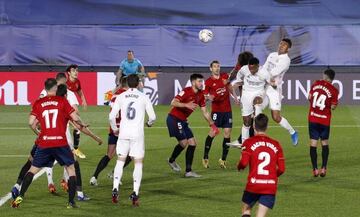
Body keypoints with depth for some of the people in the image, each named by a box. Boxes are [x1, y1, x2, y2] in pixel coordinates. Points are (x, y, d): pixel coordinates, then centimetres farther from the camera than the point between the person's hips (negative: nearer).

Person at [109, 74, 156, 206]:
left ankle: (115, 189, 3)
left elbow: (111, 116, 1)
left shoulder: (121, 97, 4)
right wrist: (149, 123, 26)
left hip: (123, 133, 2)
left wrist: (115, 129, 19)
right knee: (138, 163, 3)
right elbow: (153, 117, 2)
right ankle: (135, 193, -7)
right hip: (138, 133, -2)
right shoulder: (144, 98, 0)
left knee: (120, 161, 13)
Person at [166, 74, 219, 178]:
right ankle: (171, 160, 14)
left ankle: (188, 171, 7)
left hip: (183, 121, 8)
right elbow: (173, 103, -25)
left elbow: (205, 112, 14)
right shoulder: (186, 91, -17)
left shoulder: (200, 95, 7)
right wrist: (186, 105, -38)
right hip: (174, 119, -8)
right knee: (184, 142, -13)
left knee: (192, 143, 2)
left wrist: (212, 125, 11)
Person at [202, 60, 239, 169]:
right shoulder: (208, 81, -4)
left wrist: (235, 97, 22)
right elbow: (206, 94, -1)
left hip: (227, 110, 4)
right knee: (213, 132, -10)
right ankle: (205, 158, 1)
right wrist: (209, 97, -23)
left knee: (227, 133, 1)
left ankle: (223, 160, 9)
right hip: (216, 110, -4)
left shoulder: (225, 76, 9)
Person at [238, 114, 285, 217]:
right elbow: (281, 169, 4)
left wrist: (239, 167, 11)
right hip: (270, 187, 1)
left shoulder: (249, 142, -2)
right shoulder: (276, 144, 7)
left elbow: (244, 163, -12)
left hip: (253, 185, -1)